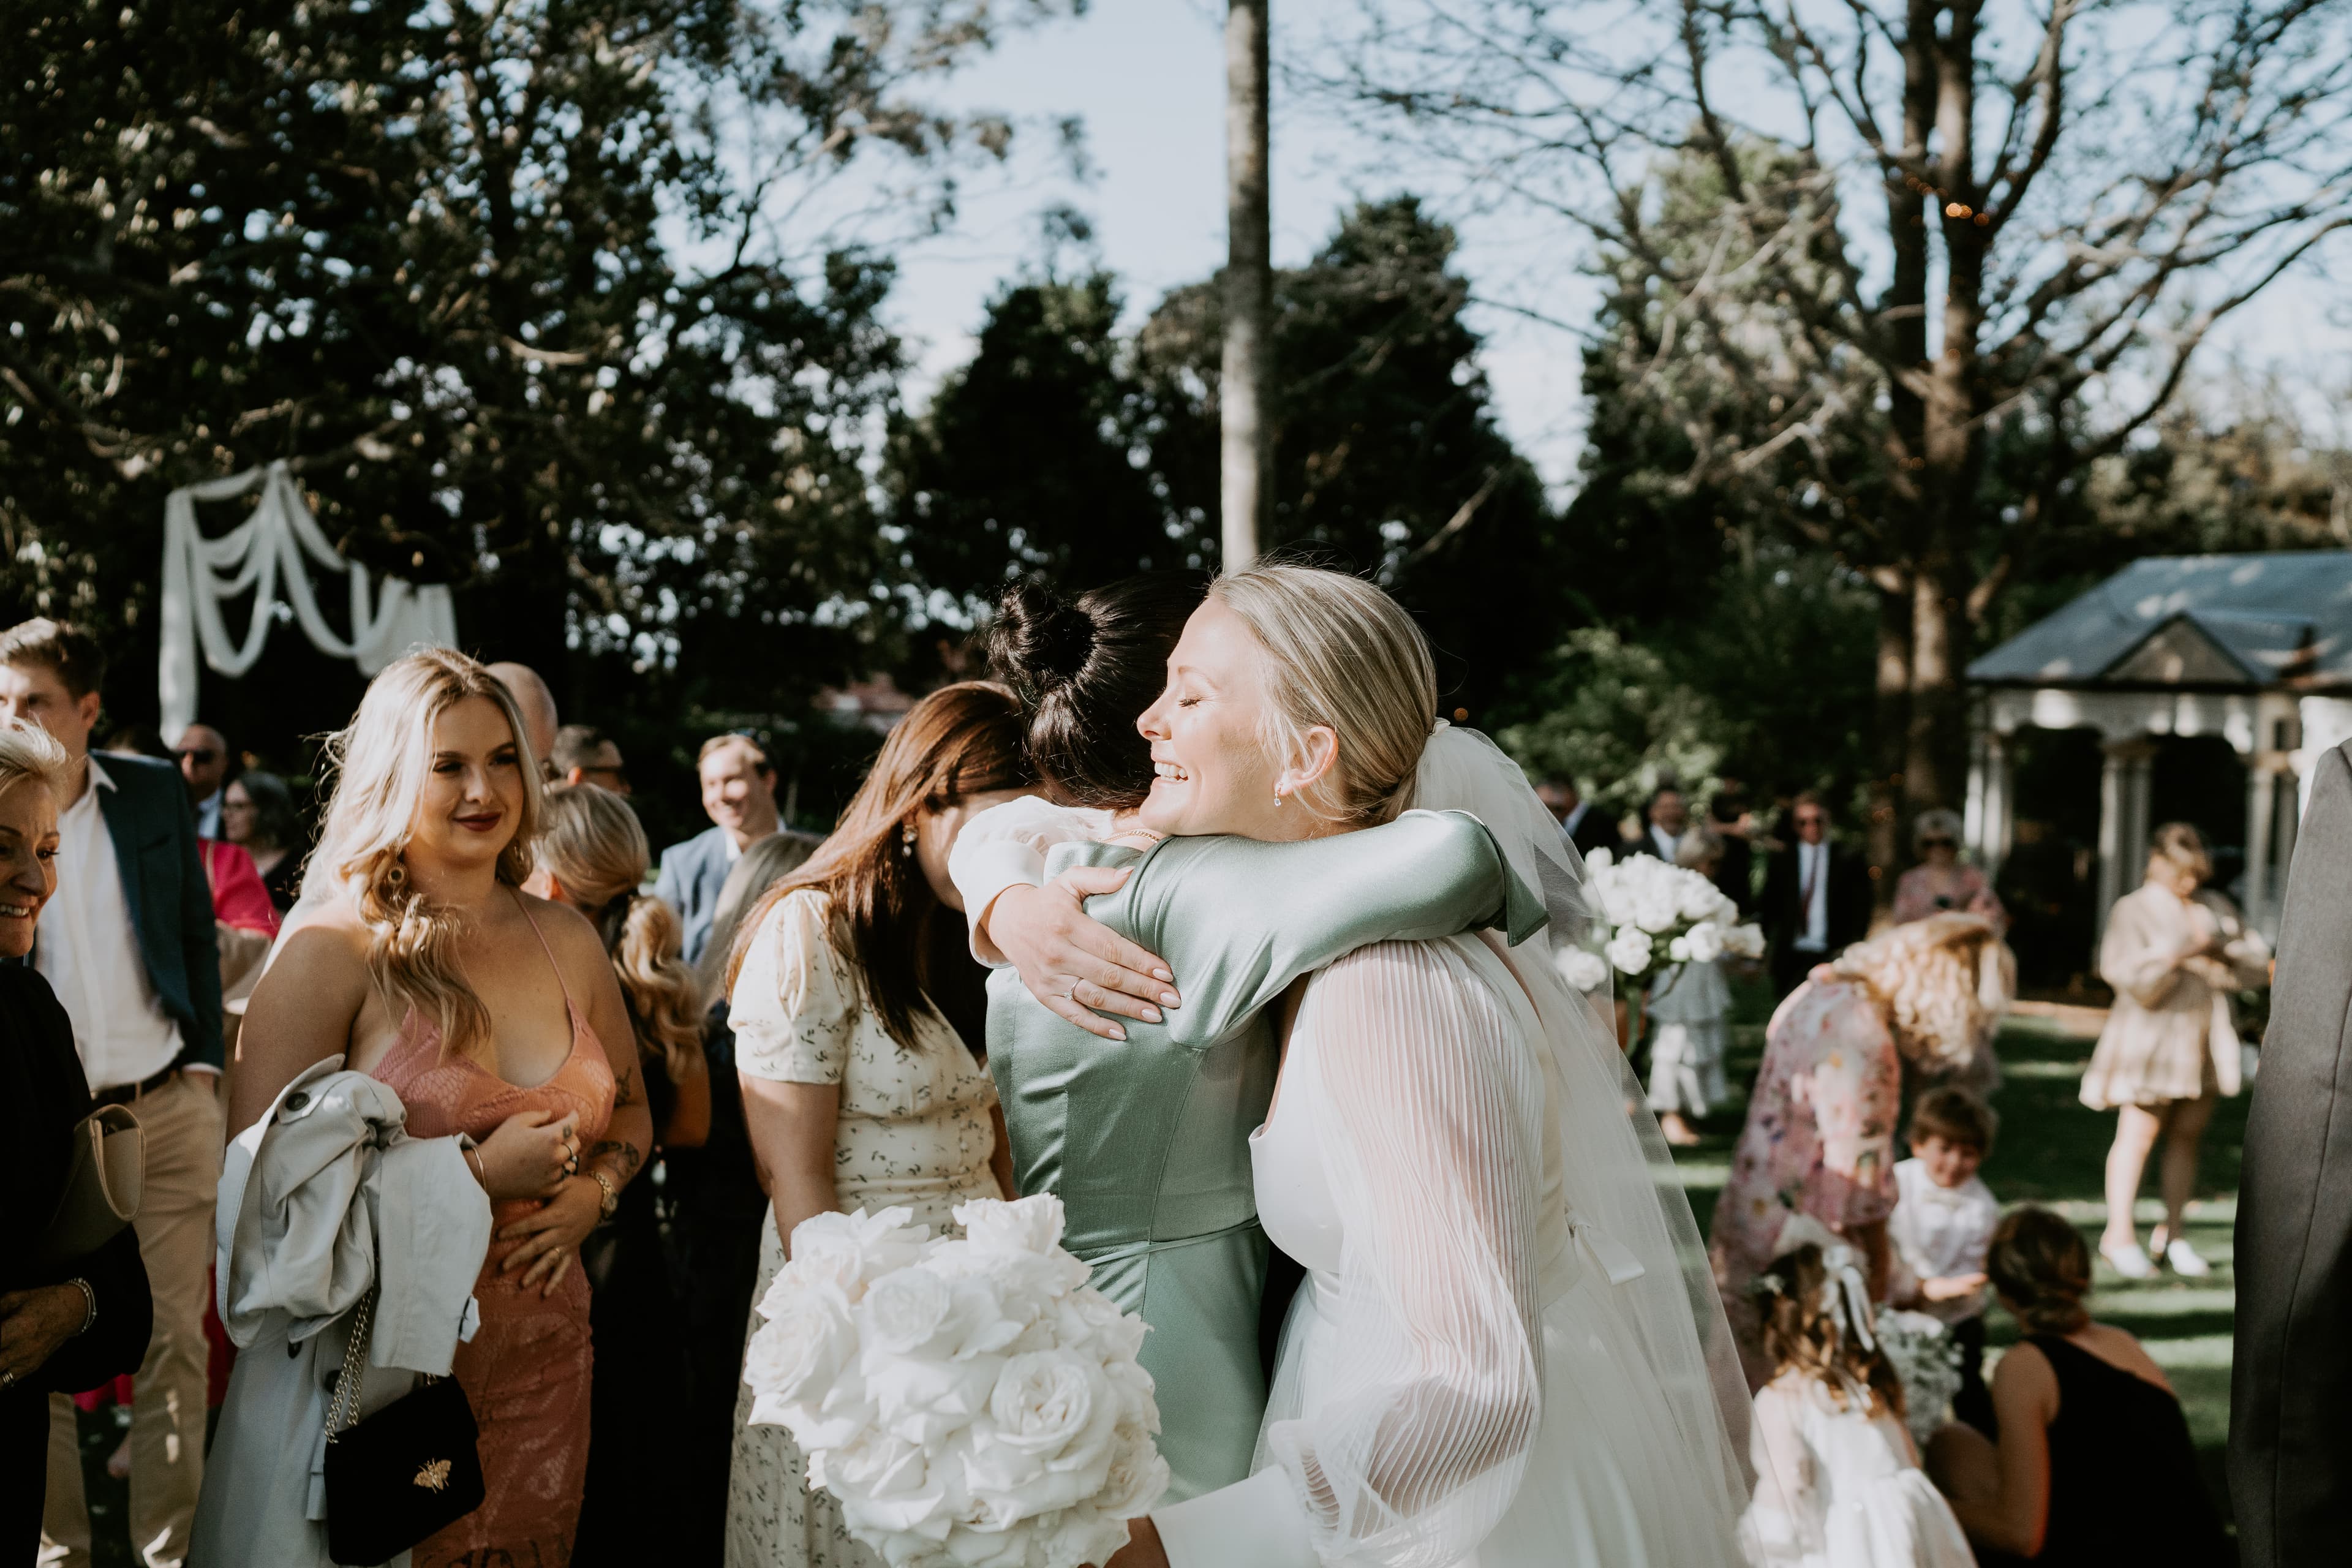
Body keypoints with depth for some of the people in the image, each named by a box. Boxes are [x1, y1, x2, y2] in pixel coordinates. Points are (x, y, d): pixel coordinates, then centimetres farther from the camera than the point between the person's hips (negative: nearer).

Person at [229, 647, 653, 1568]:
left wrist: (592, 1191, -1)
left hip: (543, 1363, 5)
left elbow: (630, 1111, 21)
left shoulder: (568, 941, 7)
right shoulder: (333, 952, -10)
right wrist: (477, 1174, -17)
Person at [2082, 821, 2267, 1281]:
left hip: (2206, 1038, 5)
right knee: (2138, 1135, -4)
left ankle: (2172, 1234, 14)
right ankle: (2120, 1234, 5)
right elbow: (2137, 985, -12)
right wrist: (2179, 954, -21)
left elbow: (2258, 967, 7)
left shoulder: (2215, 906, 11)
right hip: (2151, 1037, -5)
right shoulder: (2133, 911, -4)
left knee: (2187, 1136, 6)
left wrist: (2215, 958, -9)